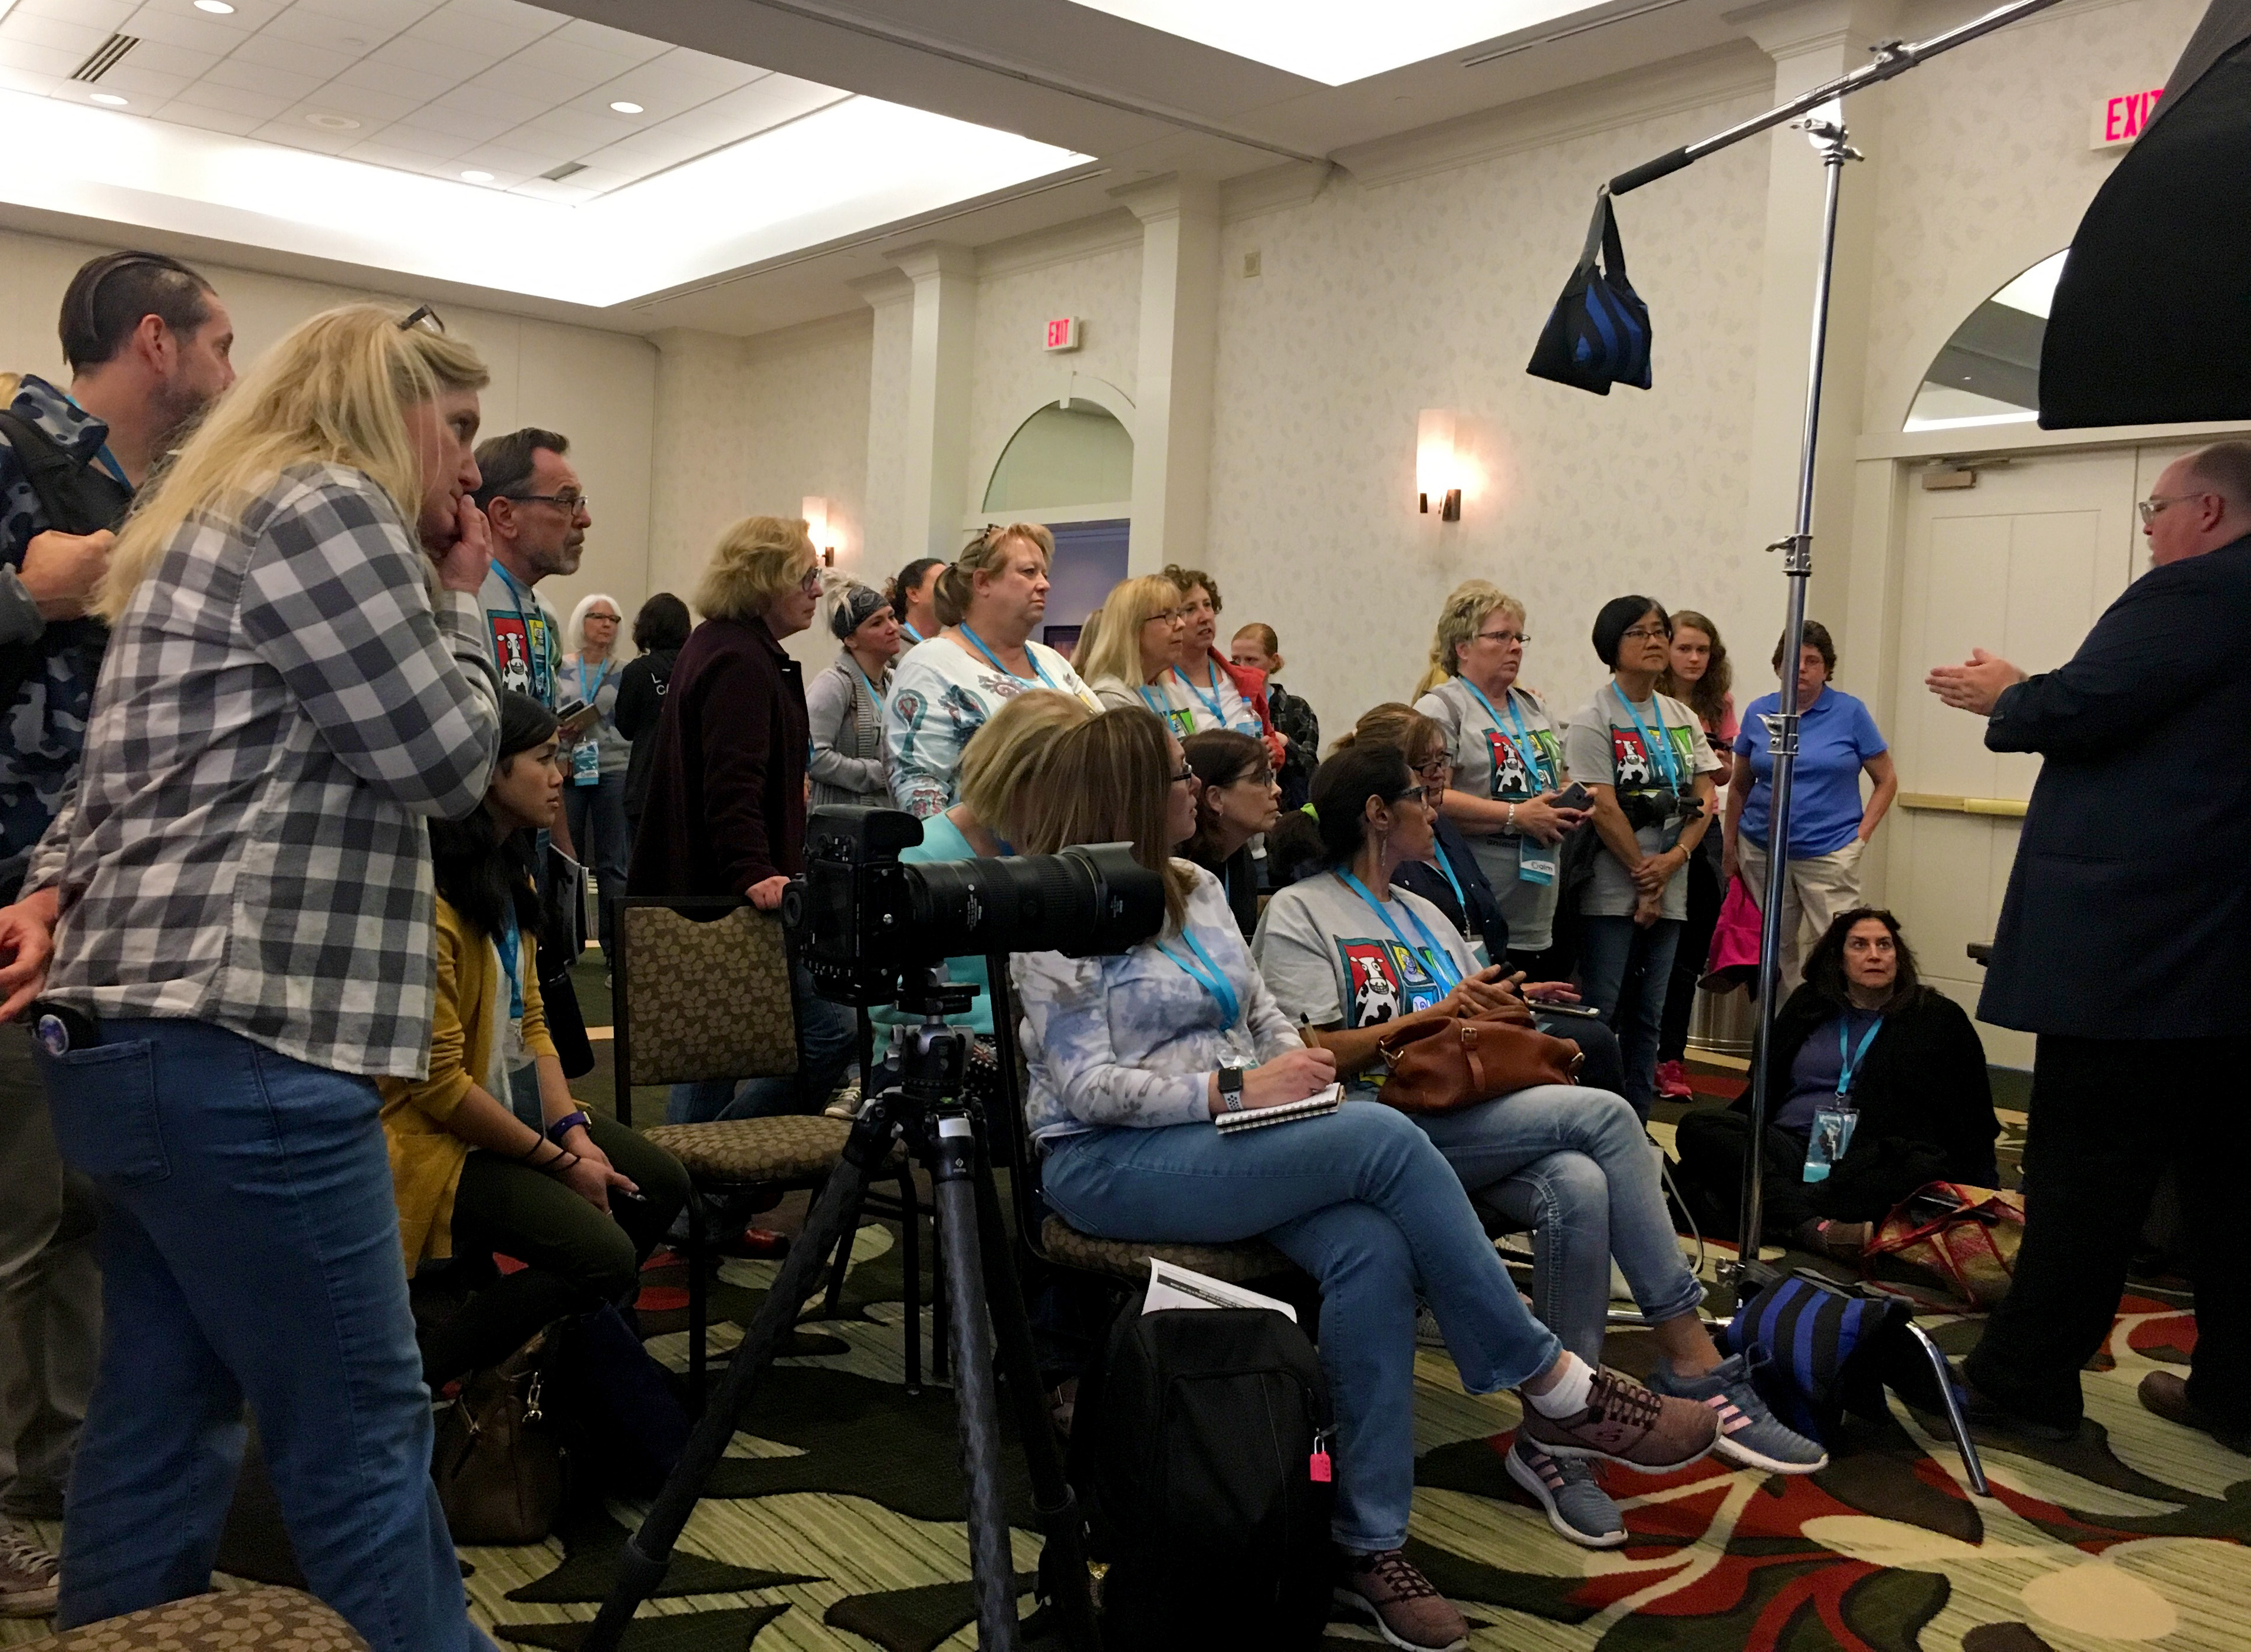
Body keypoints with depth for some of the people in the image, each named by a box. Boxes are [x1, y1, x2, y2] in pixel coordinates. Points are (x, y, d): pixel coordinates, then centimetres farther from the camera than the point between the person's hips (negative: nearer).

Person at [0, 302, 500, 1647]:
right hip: (239, 1048, -10)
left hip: (138, 1034, 10)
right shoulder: (323, 505, -9)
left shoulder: (214, 518, 23)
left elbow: (129, 777, 23)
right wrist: (458, 596, 5)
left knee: (162, 1421, 15)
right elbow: (447, 758, -8)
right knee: (363, 1436, -1)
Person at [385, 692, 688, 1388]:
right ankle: (408, 1377, -3)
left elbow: (530, 1020, 7)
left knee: (661, 1183, 3)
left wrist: (573, 1130, -6)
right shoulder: (433, 900, -24)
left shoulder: (512, 878, 8)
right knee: (605, 1256, -20)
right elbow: (439, 1083, -23)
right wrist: (558, 1161, -16)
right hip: (437, 1137, -10)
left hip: (509, 1106, 10)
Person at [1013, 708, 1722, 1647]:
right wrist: (1237, 1088, -22)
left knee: (1371, 1251, -25)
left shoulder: (1197, 889, 14)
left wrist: (1299, 1071, -7)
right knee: (1385, 1139, -26)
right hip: (1109, 1163, -7)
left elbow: (1262, 1011, 16)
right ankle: (1556, 1389, -13)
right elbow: (1087, 1087, -15)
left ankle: (1368, 1544, -16)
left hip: (1230, 1140, 7)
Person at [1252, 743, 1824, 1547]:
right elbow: (1312, 1055, -9)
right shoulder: (1299, 913, 3)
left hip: (1472, 1120, 7)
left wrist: (1501, 1008, -1)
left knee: (1578, 1187, -28)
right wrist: (1440, 1013, -9)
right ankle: (1694, 1367, -17)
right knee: (1603, 1113, -25)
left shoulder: (1424, 914, 29)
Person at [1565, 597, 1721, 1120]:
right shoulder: (1593, 721, -6)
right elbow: (1604, 810, -12)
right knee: (1599, 1015, -4)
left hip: (1669, 891, 6)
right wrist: (1644, 878, -11)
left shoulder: (1682, 718, 12)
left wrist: (1673, 860, -9)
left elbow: (1704, 799, 7)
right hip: (1612, 893, -6)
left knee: (1647, 1017, 12)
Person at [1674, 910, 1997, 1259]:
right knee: (1697, 1126, -25)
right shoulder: (1808, 1006, 21)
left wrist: (1974, 1189, -1)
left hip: (1871, 1161, -2)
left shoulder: (1939, 1020, 15)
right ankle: (1815, 1227, -45)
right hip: (1792, 1148, 3)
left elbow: (1972, 1123, 14)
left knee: (1927, 1168, -37)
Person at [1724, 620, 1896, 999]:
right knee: (1776, 951, 8)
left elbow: (1887, 780, 5)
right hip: (1762, 851, 3)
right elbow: (1739, 786, 14)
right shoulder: (1759, 712, 7)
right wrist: (1730, 849, 12)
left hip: (1829, 853, -3)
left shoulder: (1850, 713, -1)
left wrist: (1861, 835, -5)